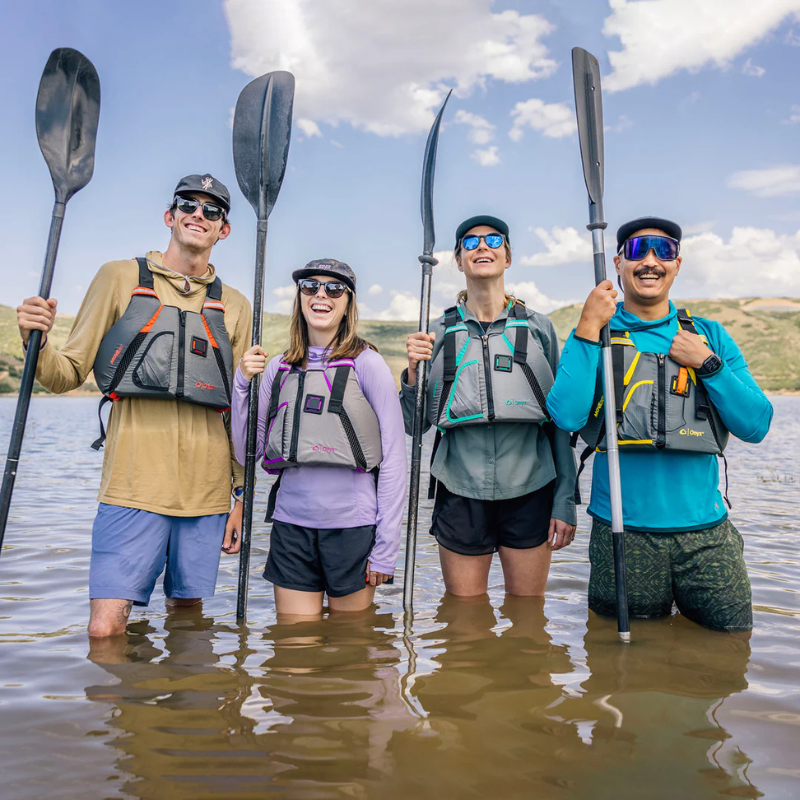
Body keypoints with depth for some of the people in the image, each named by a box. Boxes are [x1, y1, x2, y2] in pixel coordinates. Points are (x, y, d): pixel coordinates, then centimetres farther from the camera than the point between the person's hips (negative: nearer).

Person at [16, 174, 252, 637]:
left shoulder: (234, 306, 13)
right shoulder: (120, 278, 8)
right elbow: (68, 375, 7)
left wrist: (243, 494, 10)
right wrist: (37, 343, -14)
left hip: (207, 490, 2)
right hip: (134, 482, -2)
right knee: (105, 627, -7)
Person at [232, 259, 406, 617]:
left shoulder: (366, 364, -5)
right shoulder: (278, 368, 7)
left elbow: (393, 459, -5)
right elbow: (248, 453, 8)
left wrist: (385, 547, -8)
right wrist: (242, 383, -4)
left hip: (352, 524, -3)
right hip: (291, 525, 3)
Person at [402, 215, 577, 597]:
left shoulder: (538, 327, 3)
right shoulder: (438, 333, 4)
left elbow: (559, 420, 4)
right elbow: (413, 425, 6)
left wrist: (565, 500, 0)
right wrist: (413, 373, -11)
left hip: (530, 493, 0)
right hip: (461, 494, 0)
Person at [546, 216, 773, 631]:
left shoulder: (710, 336, 8)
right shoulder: (596, 335, 1)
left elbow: (756, 426, 1)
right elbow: (567, 416, -16)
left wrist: (707, 363, -10)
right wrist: (588, 330, -16)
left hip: (705, 530, 3)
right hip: (622, 532, -2)